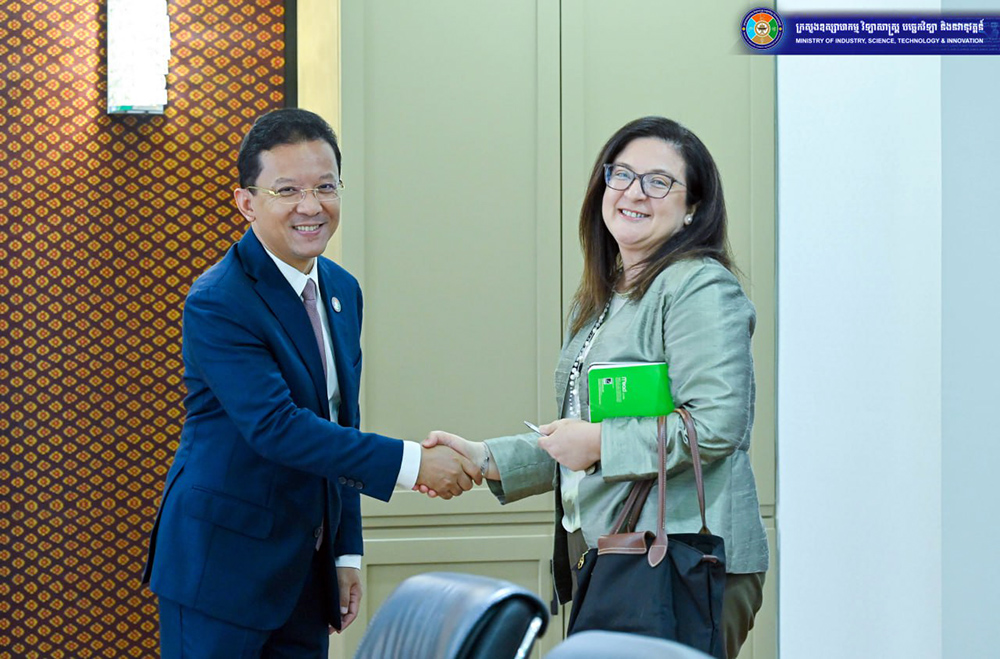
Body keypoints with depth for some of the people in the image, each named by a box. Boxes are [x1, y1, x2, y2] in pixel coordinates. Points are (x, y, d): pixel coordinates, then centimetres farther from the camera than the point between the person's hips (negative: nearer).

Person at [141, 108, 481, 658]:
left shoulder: (342, 290, 10)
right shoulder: (216, 303, -16)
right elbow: (274, 426, -25)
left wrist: (348, 551, 14)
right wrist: (411, 463, -27)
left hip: (307, 571, 7)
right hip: (221, 568, -7)